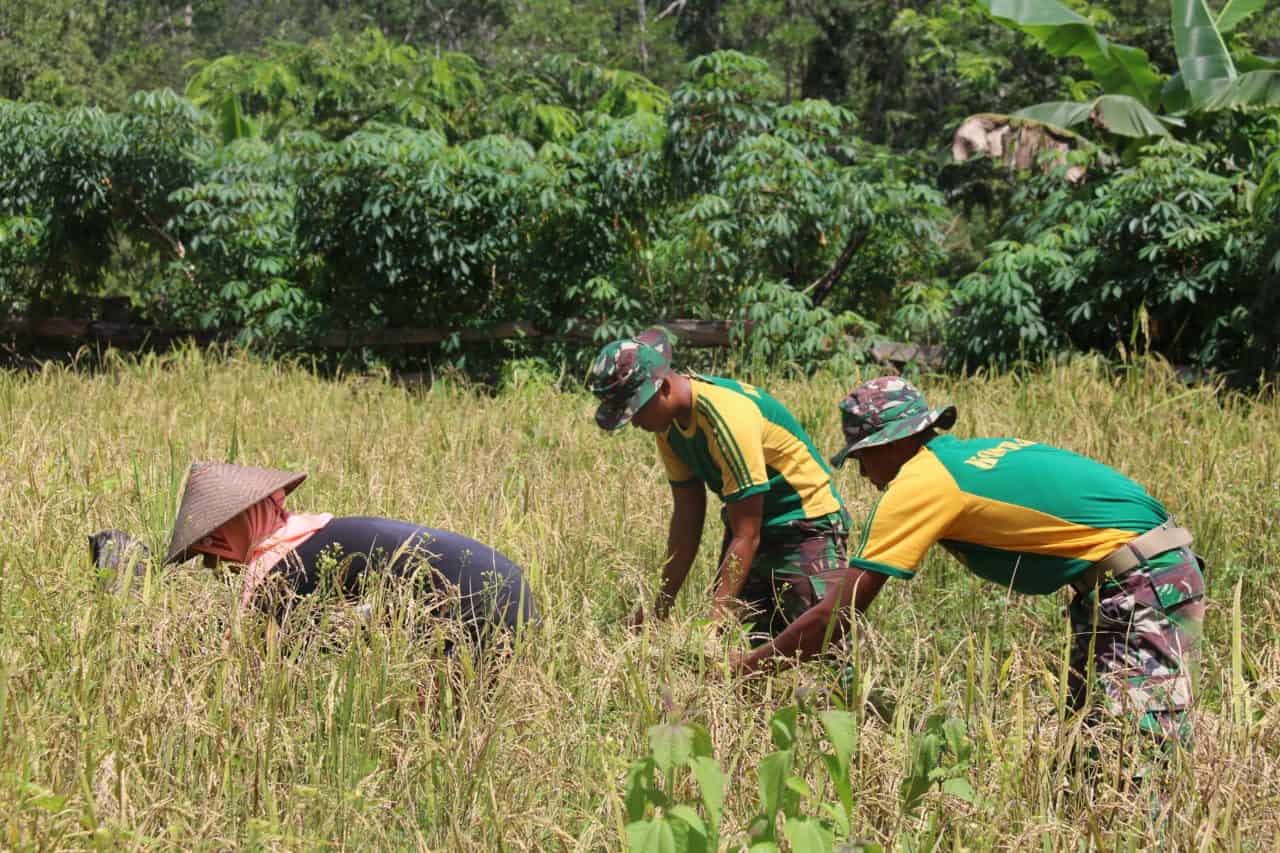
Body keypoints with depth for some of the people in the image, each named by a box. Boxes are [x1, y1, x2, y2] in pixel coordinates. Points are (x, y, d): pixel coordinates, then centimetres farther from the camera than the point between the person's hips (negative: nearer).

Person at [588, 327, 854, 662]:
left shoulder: (728, 416, -30)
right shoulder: (669, 421, -5)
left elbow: (745, 537, -28)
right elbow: (687, 515, 2)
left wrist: (714, 622, -31)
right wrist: (661, 604, -1)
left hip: (808, 524, -8)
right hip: (750, 524, 8)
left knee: (817, 642, -20)